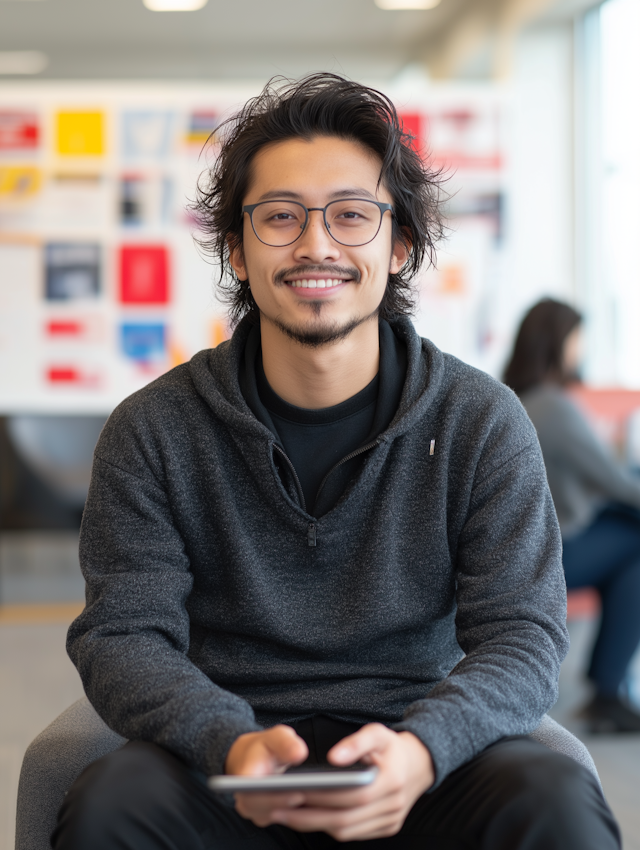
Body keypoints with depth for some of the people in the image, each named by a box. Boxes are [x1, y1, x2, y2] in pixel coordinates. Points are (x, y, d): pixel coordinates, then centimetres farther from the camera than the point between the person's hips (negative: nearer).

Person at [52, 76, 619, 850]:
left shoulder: (483, 424, -1)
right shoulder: (153, 433, -1)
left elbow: (521, 636, -6)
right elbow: (122, 633, -5)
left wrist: (421, 749, -28)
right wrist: (232, 744, -27)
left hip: (417, 749, 0)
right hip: (229, 763, 0)